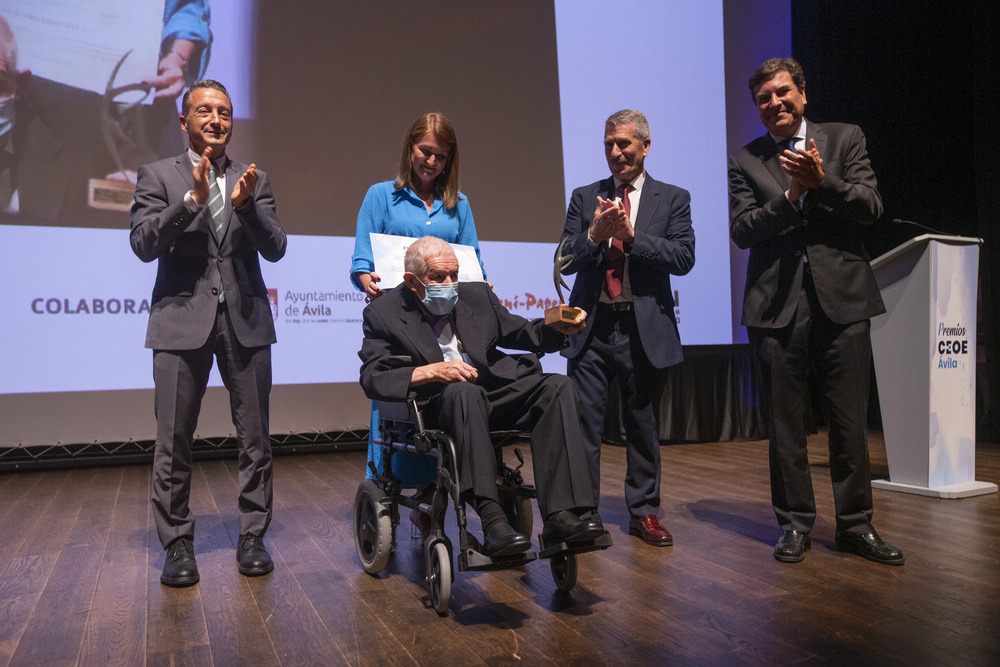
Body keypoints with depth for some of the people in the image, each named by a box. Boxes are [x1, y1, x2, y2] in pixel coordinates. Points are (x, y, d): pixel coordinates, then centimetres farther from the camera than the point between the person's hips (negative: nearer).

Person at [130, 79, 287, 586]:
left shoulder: (253, 180, 12)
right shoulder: (158, 176, 7)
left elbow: (275, 249, 3)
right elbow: (143, 245, -6)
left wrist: (246, 204, -14)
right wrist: (192, 198, -16)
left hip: (245, 320, 2)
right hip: (182, 320, -2)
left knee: (255, 438, 5)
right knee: (173, 442, 1)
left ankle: (252, 536, 18)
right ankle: (177, 545, 15)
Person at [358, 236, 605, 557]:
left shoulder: (477, 294, 17)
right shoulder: (383, 313, 4)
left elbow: (519, 333, 22)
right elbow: (372, 378, -7)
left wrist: (558, 327, 1)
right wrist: (431, 371, -22)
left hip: (494, 391, 5)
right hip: (435, 404, -4)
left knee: (558, 386, -21)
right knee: (465, 392, -38)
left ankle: (561, 515, -31)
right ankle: (491, 519, -43)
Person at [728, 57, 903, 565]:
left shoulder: (844, 138, 10)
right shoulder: (745, 160, 8)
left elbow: (871, 208, 0)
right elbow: (742, 230, -2)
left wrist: (822, 181, -15)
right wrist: (793, 194, -13)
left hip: (841, 299, 0)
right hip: (776, 306, 0)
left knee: (850, 420, 5)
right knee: (784, 423, 6)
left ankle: (855, 524, 19)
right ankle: (795, 522, 20)